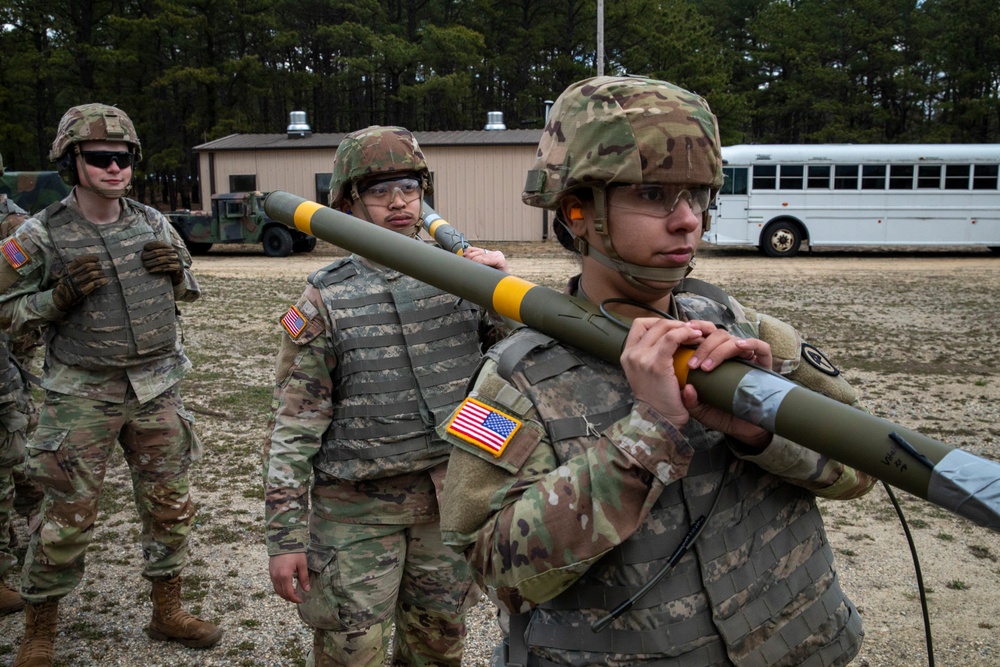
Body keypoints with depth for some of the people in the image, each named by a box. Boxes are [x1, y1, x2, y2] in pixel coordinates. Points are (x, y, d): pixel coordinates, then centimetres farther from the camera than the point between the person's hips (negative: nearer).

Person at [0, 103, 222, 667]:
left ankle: (168, 612, 30)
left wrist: (176, 269, -7)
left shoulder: (153, 224, 3)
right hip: (82, 396, -3)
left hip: (156, 389, 4)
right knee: (68, 519, 3)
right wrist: (60, 296, -18)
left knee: (171, 506, 10)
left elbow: (190, 289, 15)